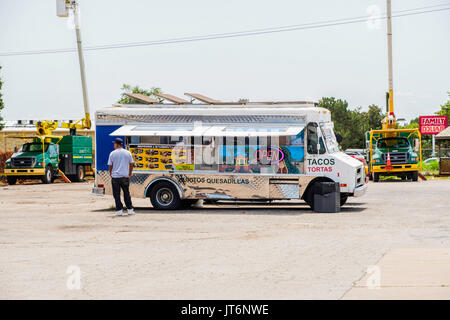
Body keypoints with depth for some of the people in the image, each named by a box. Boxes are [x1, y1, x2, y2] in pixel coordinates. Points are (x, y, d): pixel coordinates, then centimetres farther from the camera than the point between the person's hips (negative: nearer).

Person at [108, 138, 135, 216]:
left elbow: (110, 166, -1)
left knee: (116, 194, 4)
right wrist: (129, 174, 17)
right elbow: (131, 164, 7)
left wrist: (111, 175, 12)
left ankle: (119, 210, 0)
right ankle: (130, 209, 13)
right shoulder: (128, 153, 3)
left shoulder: (112, 153, -3)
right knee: (126, 193, 13)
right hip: (125, 176, 2)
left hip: (115, 176, -2)